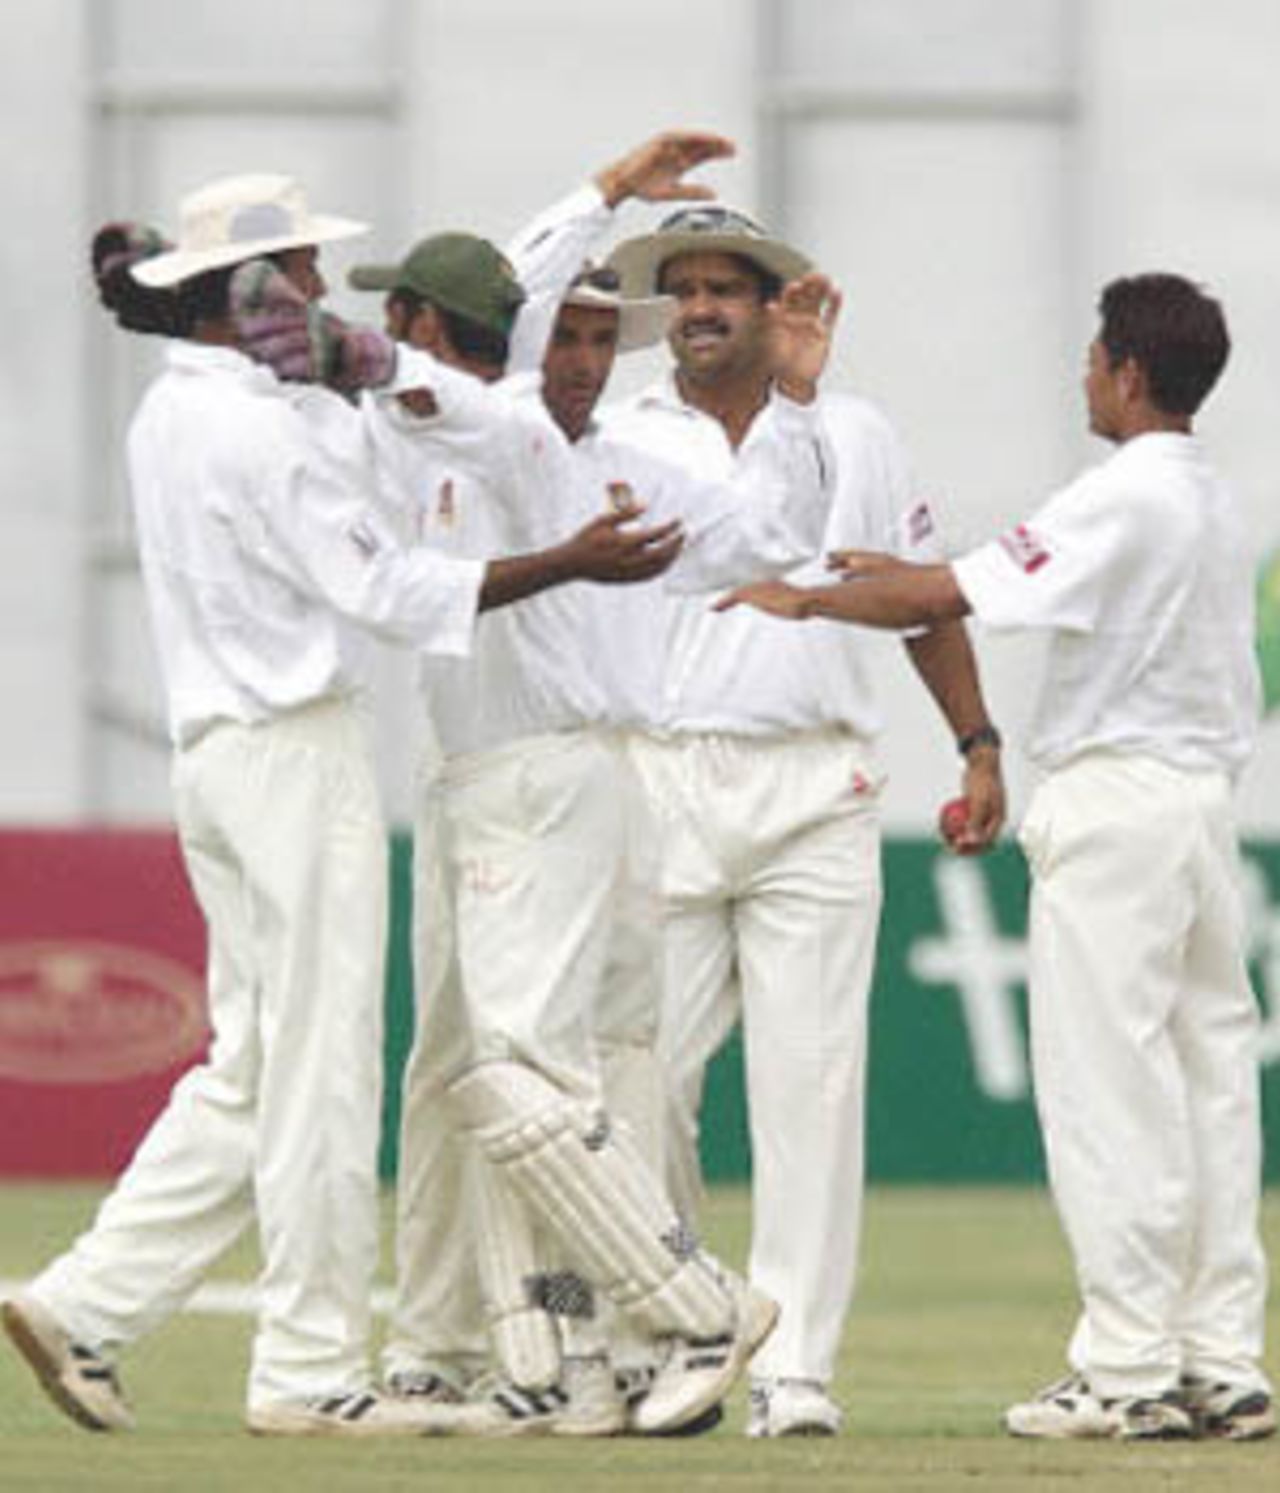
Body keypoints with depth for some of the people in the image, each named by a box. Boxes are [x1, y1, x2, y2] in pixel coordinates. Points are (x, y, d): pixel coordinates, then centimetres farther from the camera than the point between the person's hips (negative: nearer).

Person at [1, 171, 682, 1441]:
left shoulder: (170, 416, 13)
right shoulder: (248, 427, -16)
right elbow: (384, 589, -17)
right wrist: (572, 562, -16)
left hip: (217, 753, 10)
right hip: (295, 753, -10)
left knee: (252, 1071, 12)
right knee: (317, 1069, -3)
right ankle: (313, 1373, 1)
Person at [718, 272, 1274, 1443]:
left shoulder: (1123, 498, -13)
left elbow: (948, 600, -15)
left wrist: (805, 600, -2)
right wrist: (902, 578, 24)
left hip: (1114, 796, -9)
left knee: (1109, 1081, -7)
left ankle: (1130, 1367, -9)